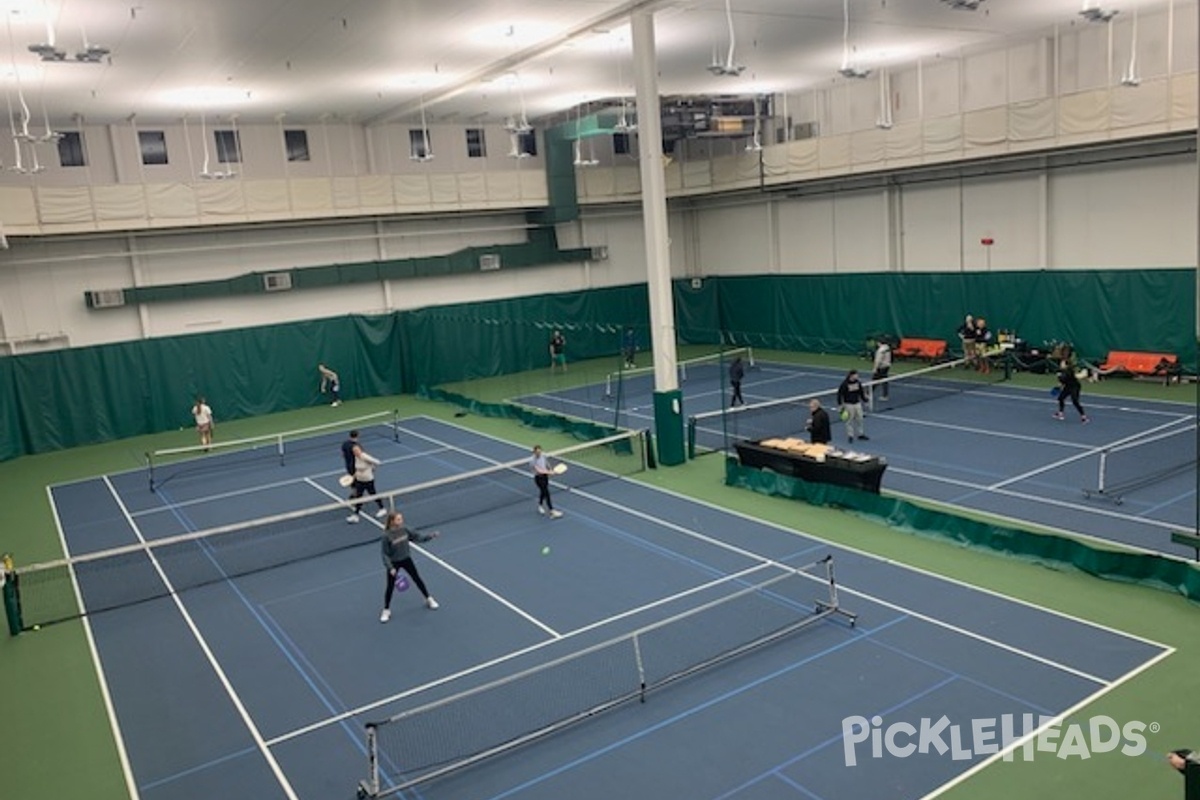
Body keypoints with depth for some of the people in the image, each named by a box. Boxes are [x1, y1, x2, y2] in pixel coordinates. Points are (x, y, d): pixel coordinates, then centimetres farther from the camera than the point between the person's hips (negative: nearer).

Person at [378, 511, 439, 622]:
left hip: (406, 559, 4)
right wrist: (390, 568, -23)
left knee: (417, 579, 15)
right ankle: (386, 610, 25)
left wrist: (431, 536, -12)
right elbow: (385, 554, -18)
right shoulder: (387, 536, -25)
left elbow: (417, 537, 0)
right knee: (390, 587, 7)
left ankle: (429, 599, 33)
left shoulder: (405, 530, -11)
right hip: (394, 563, -4)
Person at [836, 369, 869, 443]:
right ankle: (851, 436, 12)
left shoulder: (858, 382, 0)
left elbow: (861, 392, 13)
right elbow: (840, 395, -11)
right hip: (848, 405, -5)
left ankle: (860, 434, 26)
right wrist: (840, 406, -11)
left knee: (859, 419, 12)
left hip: (857, 404, 5)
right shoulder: (845, 384, -16)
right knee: (849, 421, 2)